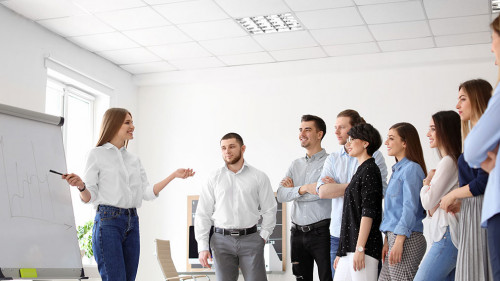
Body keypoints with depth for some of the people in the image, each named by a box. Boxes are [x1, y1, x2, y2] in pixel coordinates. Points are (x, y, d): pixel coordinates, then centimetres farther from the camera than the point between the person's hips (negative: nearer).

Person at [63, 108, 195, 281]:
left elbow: (147, 193, 11)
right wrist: (81, 187, -24)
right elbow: (89, 197, -2)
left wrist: (174, 176, 5)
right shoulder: (97, 154, 2)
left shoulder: (134, 159, 18)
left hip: (132, 222, 6)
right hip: (108, 221, -6)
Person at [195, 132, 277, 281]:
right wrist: (202, 247, -2)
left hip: (250, 238, -1)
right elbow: (203, 214, 4)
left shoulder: (259, 177, 5)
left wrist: (263, 236, 0)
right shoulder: (214, 178, 6)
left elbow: (269, 210, 8)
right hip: (221, 240, 1)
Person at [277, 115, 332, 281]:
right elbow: (281, 195, 2)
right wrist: (303, 189, -18)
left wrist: (293, 191, -5)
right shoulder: (296, 164, 14)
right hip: (297, 233, 6)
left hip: (321, 232, -6)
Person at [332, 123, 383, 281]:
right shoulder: (361, 171, 20)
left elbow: (368, 212, -15)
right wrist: (341, 252, 21)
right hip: (349, 248, 9)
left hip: (364, 246, -9)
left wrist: (360, 248, -20)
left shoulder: (370, 170, -7)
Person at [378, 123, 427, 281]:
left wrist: (399, 242, -19)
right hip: (394, 237, 9)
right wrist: (387, 242, 16)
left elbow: (410, 208, -15)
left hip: (406, 239, -9)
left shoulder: (412, 169, -8)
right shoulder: (397, 169, 19)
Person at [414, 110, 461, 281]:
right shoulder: (453, 160, 20)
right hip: (448, 236, 10)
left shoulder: (448, 162, -11)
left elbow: (428, 202, -12)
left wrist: (426, 183, 6)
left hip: (447, 236, -10)